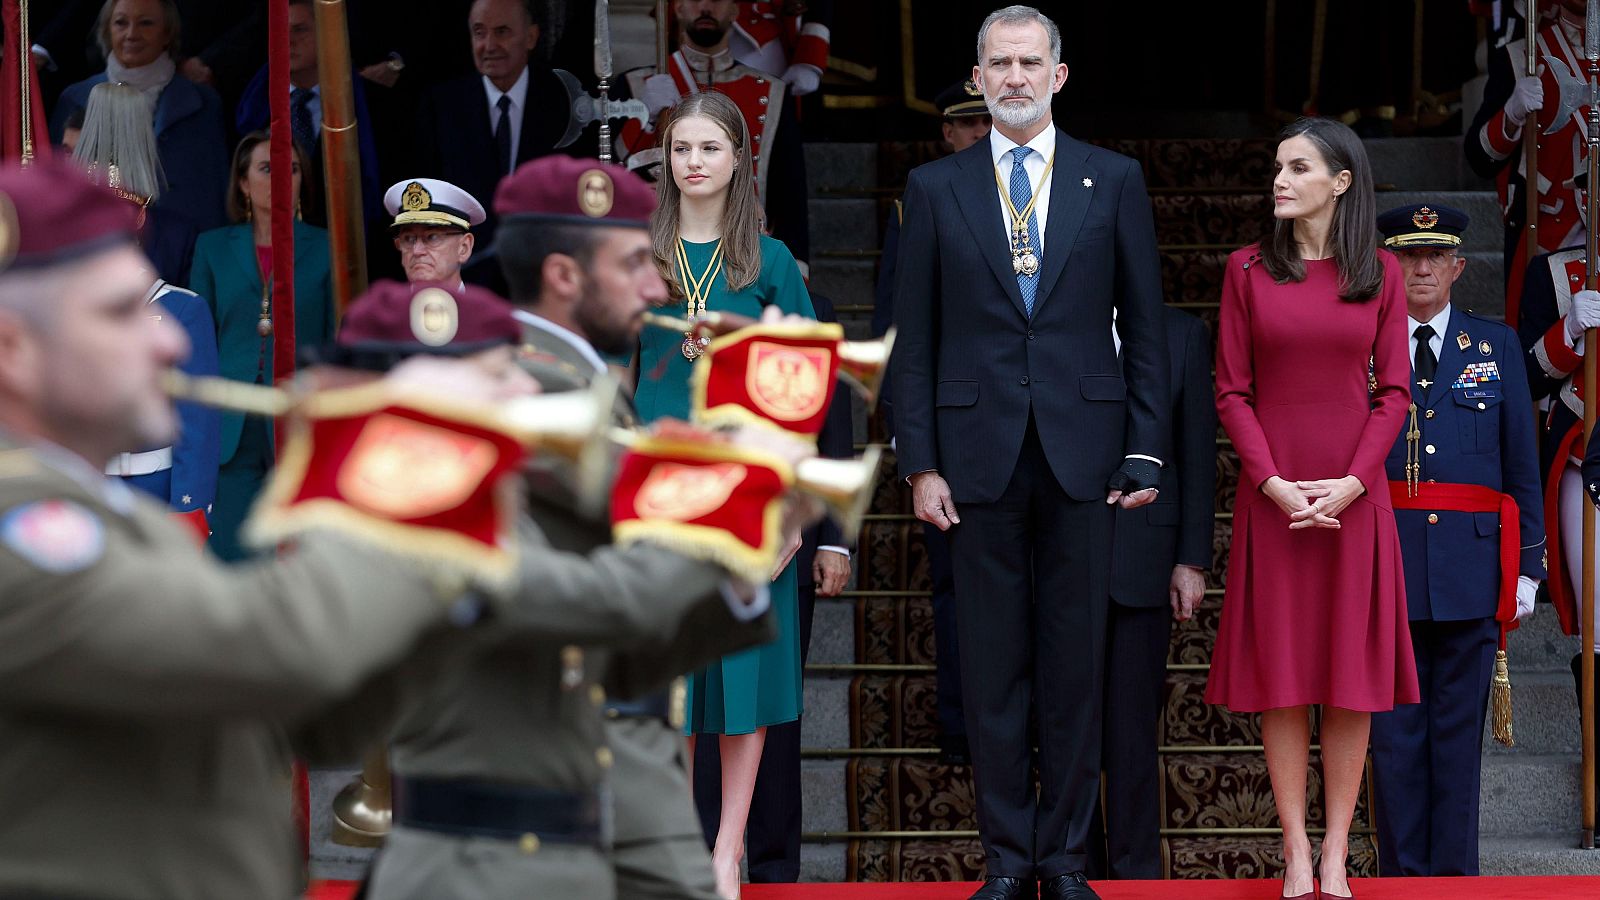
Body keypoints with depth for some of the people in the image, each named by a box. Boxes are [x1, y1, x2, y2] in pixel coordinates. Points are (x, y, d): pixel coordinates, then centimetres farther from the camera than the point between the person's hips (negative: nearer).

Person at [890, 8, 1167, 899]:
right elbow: (915, 339, 6)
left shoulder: (1115, 181, 6)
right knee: (994, 667, 3)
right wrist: (921, 462, -1)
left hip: (1082, 453, 0)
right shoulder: (935, 188, 6)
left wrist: (1146, 450, -1)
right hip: (981, 454, 0)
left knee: (1077, 666, 3)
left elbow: (1145, 324, 6)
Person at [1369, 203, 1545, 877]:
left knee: (1459, 728, 3)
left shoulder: (1497, 347, 12)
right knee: (1394, 731, 0)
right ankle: (1402, 874, 4)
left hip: (1472, 565, 1)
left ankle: (1454, 874, 7)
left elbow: (1522, 463, 11)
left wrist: (1528, 564, 4)